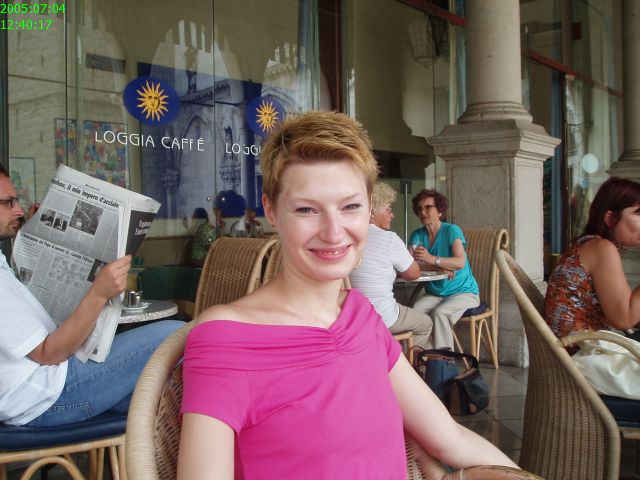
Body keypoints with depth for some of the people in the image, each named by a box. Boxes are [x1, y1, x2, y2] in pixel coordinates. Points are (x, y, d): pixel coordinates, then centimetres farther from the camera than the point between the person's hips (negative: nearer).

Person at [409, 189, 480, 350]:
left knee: (439, 313, -31)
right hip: (434, 294, 4)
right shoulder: (417, 235, 5)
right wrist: (443, 266, -21)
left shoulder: (451, 230, -9)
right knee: (414, 310, -25)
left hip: (463, 292, -4)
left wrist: (433, 260, -38)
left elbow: (460, 262, -24)